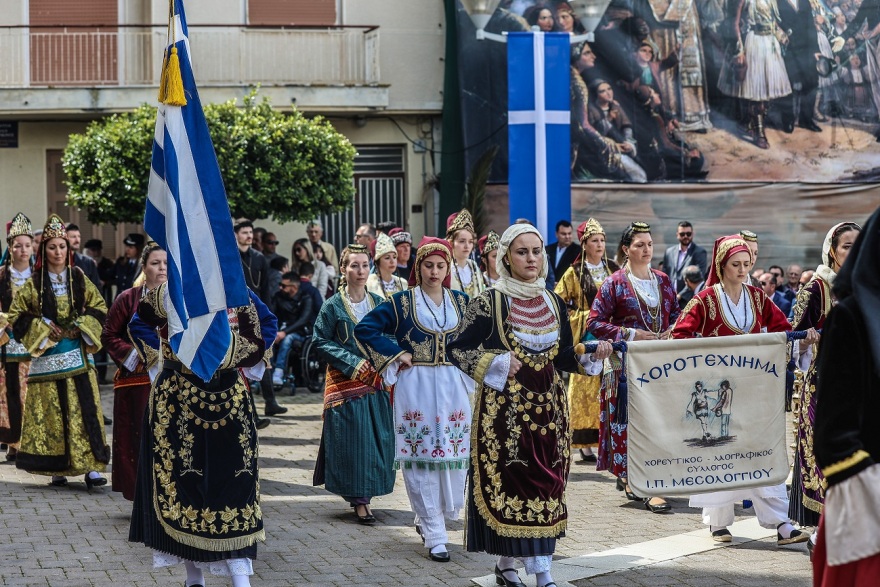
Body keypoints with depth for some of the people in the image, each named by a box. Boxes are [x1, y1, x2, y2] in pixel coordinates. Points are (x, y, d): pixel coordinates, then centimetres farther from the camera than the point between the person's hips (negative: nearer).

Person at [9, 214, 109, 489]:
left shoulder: (79, 279, 6)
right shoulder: (34, 284, 2)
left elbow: (99, 308, 10)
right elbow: (16, 315, 4)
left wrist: (81, 326, -5)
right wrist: (42, 328, -8)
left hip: (77, 356, 1)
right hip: (47, 356, -1)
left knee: (84, 409, -5)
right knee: (52, 411, -1)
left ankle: (90, 466, -5)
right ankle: (57, 469, 6)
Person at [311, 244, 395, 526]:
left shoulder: (379, 304, 9)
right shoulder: (333, 306, -2)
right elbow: (320, 341, -5)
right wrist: (352, 363, -14)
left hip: (375, 383, 4)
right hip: (345, 383, -4)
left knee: (377, 438, 2)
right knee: (352, 438, -5)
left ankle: (364, 493, 14)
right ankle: (358, 498, 1)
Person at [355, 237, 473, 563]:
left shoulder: (460, 302, 9)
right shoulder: (403, 302, -1)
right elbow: (364, 329, -3)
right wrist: (395, 355, -6)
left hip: (453, 387, 3)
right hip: (416, 387, -3)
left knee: (453, 455, 1)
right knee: (421, 457, -5)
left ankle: (427, 519, 24)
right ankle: (434, 536, -1)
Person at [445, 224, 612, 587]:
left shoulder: (553, 302, 9)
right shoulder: (490, 302, -7)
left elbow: (563, 356, 12)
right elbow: (456, 350, -6)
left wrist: (591, 355, -5)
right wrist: (495, 364, -18)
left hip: (548, 405, 5)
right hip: (504, 406, -5)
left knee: (546, 484, 3)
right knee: (509, 481, -6)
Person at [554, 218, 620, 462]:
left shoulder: (613, 270, 11)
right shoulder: (575, 273, 2)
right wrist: (584, 316, -5)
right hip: (586, 339, -3)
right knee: (586, 389, -5)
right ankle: (585, 444, -1)